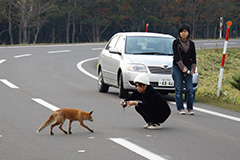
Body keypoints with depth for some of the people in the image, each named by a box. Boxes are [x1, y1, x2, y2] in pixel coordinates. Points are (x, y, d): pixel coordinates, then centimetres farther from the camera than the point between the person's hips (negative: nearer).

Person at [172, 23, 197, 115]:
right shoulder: (176, 42, 0)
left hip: (188, 68, 2)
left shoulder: (191, 44, 9)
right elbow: (177, 56, -10)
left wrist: (193, 69, -7)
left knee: (190, 89, -4)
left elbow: (193, 58, 7)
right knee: (179, 89, -4)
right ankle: (180, 108, 1)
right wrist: (183, 68, -19)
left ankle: (190, 108, 6)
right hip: (177, 67, -2)